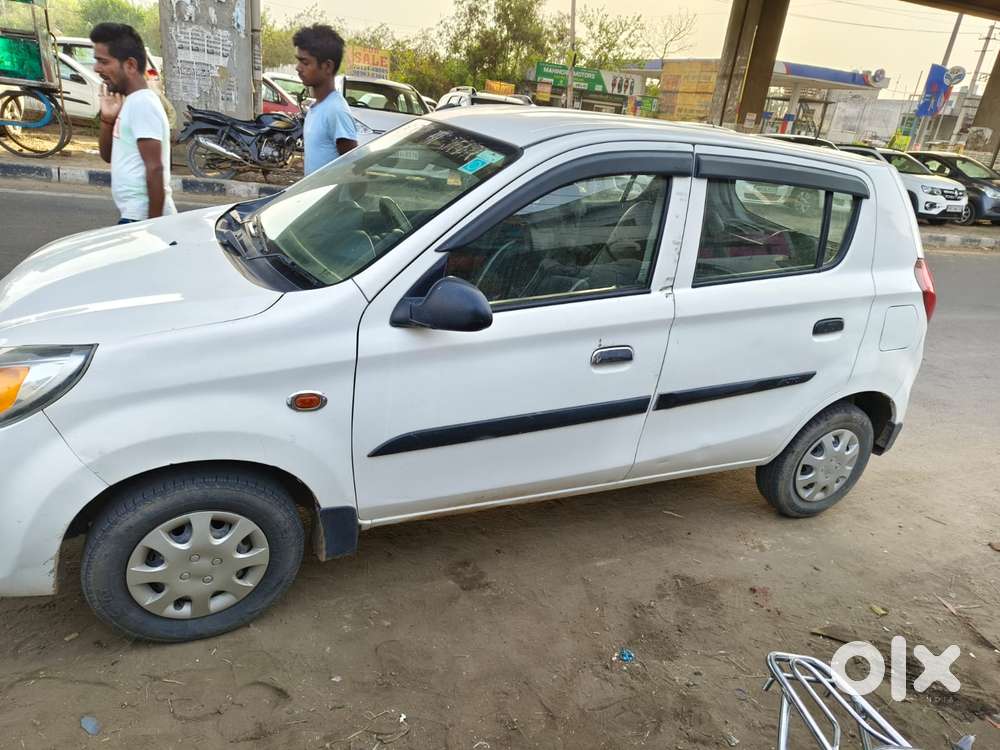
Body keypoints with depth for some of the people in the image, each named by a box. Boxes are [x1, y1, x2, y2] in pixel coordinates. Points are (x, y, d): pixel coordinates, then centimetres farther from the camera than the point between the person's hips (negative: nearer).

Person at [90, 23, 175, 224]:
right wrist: (107, 118, 6)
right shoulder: (130, 102, 15)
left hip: (143, 218, -10)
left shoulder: (142, 104, -14)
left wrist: (153, 222, -22)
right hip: (135, 215, 10)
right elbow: (108, 155, 23)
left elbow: (155, 168, -20)